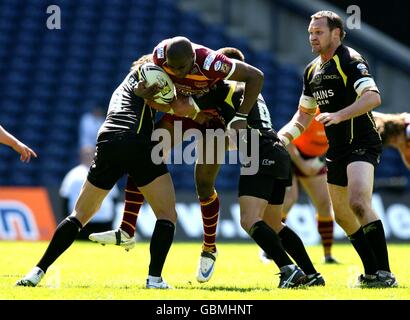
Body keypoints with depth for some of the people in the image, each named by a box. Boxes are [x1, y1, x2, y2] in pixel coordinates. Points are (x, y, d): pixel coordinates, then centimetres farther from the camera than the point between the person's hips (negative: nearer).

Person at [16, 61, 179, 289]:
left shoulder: (121, 90, 36)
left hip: (107, 145, 6)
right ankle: (155, 278, -10)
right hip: (139, 144, -6)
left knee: (81, 214, 16)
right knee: (167, 215, 5)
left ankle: (38, 272, 8)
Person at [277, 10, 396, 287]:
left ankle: (385, 273, -24)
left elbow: (373, 97, -24)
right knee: (342, 215, 11)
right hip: (337, 149, 9)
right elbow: (305, 113, 24)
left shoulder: (350, 60, -11)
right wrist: (284, 135, 7)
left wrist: (338, 115, -35)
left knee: (359, 202, -26)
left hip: (362, 144, -9)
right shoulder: (312, 71, 15)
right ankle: (372, 271, 23)